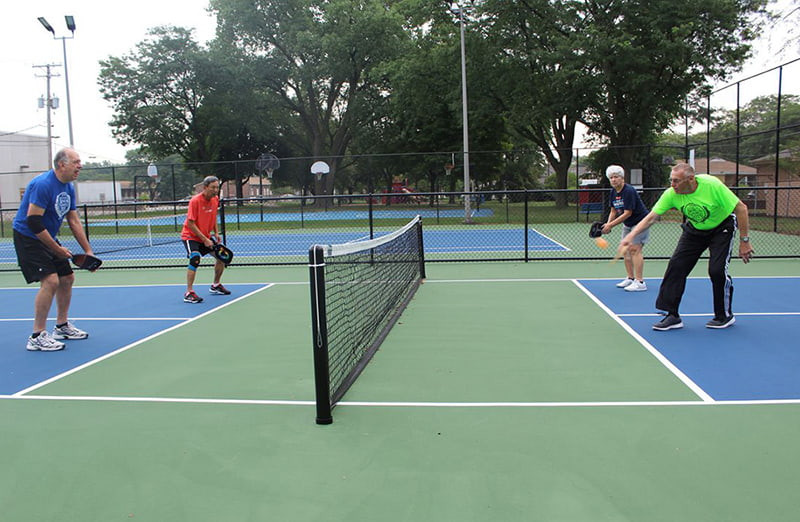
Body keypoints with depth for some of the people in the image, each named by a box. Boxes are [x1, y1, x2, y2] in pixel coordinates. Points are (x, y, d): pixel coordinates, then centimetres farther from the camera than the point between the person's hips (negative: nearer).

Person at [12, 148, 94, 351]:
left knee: (67, 278, 12)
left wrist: (88, 251, 7)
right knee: (50, 280, -20)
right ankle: (37, 336, -12)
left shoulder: (68, 188, 6)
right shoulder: (43, 184, -22)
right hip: (27, 237, -10)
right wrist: (57, 249, -20)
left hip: (48, 239, 10)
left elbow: (74, 222, 11)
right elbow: (33, 222, -25)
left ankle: (62, 326, 28)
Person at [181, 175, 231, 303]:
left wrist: (216, 233, 4)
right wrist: (205, 240, -24)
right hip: (191, 236, -8)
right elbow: (190, 223, -23)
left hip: (206, 236, 8)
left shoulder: (215, 199, -2)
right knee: (195, 259, -27)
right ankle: (189, 293, -23)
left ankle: (216, 286, 27)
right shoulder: (195, 201, -23)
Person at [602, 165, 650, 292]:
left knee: (634, 249, -16)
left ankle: (640, 282, -16)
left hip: (640, 221, -9)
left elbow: (627, 213, -25)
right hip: (627, 224, 9)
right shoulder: (613, 192, 3)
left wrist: (611, 225, -25)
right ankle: (630, 278, 16)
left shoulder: (629, 191, -23)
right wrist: (608, 223, -11)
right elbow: (614, 211, 8)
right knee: (625, 249, 7)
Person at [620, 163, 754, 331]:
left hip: (722, 227, -4)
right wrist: (631, 235, -35)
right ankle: (672, 316, -2)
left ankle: (725, 316, 8)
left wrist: (744, 241, -20)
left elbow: (741, 208, -23)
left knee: (717, 270, -16)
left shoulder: (712, 185, -32)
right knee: (676, 266, -10)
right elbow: (651, 217, -19)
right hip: (694, 230, 4)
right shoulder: (671, 194, -22)